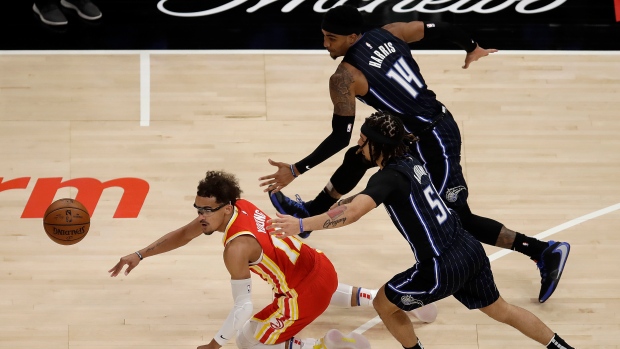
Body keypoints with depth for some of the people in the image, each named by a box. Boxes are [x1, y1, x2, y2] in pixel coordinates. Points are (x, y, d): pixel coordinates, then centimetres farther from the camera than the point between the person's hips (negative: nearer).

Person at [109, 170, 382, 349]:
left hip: (306, 291, -9)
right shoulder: (238, 206, -3)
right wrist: (140, 255, 3)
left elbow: (244, 308, -24)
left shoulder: (237, 248, -27)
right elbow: (183, 235, 8)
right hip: (320, 268, 9)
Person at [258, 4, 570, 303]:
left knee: (458, 220, 2)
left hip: (433, 143, -9)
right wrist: (473, 49, 28)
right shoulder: (388, 33, 2)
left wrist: (296, 170, -10)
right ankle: (309, 214, 43)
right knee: (357, 158, 23)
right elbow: (444, 29, 8)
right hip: (436, 123, 9)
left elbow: (340, 138, -17)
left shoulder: (344, 78, -17)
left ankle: (544, 251, 4)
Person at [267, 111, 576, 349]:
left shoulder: (389, 177, -15)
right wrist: (316, 212, 22)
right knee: (500, 310, 27)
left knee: (384, 302, 15)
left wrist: (301, 225, -36)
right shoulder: (409, 163, 11)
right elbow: (363, 198, 25)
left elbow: (353, 212, -32)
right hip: (470, 250, 8)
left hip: (443, 269, -8)